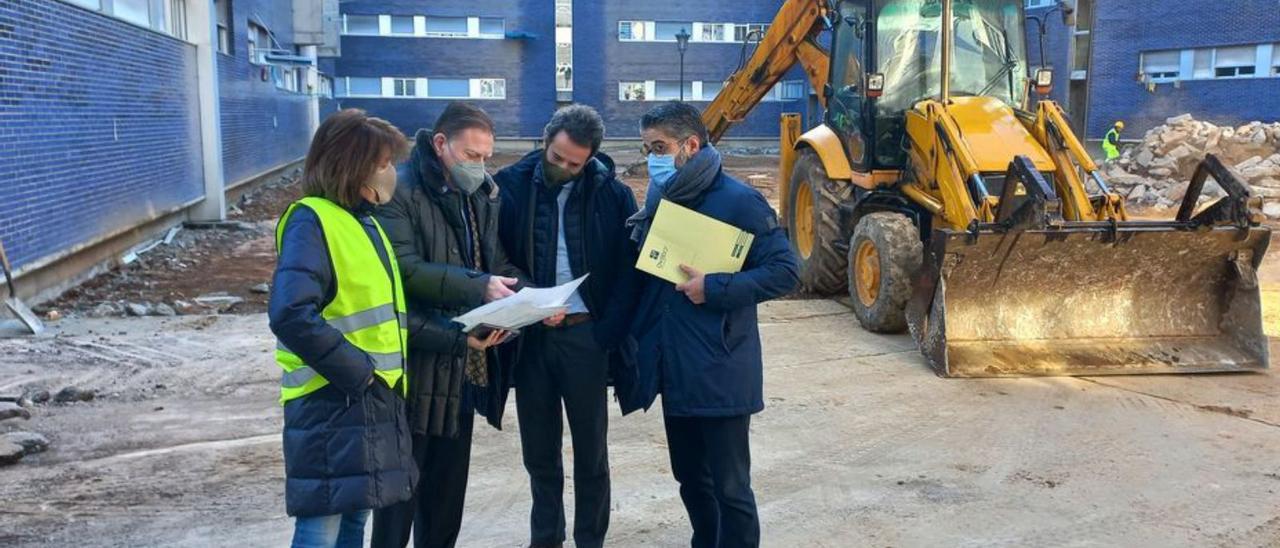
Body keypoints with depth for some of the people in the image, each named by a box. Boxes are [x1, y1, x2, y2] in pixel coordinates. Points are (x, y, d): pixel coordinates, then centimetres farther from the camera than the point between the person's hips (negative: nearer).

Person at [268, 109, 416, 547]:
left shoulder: (364, 220, 15)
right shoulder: (311, 220, -13)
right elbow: (291, 315, -26)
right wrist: (356, 371, -20)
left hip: (376, 400, 9)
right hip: (332, 402, -9)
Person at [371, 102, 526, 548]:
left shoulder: (484, 195, 10)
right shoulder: (400, 190, -13)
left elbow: (497, 262, 11)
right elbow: (403, 270, -23)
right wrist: (478, 287, -27)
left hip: (465, 364, 7)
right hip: (413, 363, -7)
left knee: (449, 483, 17)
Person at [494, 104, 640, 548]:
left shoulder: (612, 194, -3)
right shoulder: (512, 185, -1)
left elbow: (627, 271, -2)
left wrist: (607, 335, -12)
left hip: (585, 335, -1)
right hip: (529, 336, 2)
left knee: (590, 449, 9)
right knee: (538, 449, 14)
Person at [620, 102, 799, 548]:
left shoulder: (737, 201, -12)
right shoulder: (660, 199, 8)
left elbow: (786, 270, -14)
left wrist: (715, 289, -20)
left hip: (720, 371, -7)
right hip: (673, 369, 7)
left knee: (729, 487, 4)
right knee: (691, 478, 20)